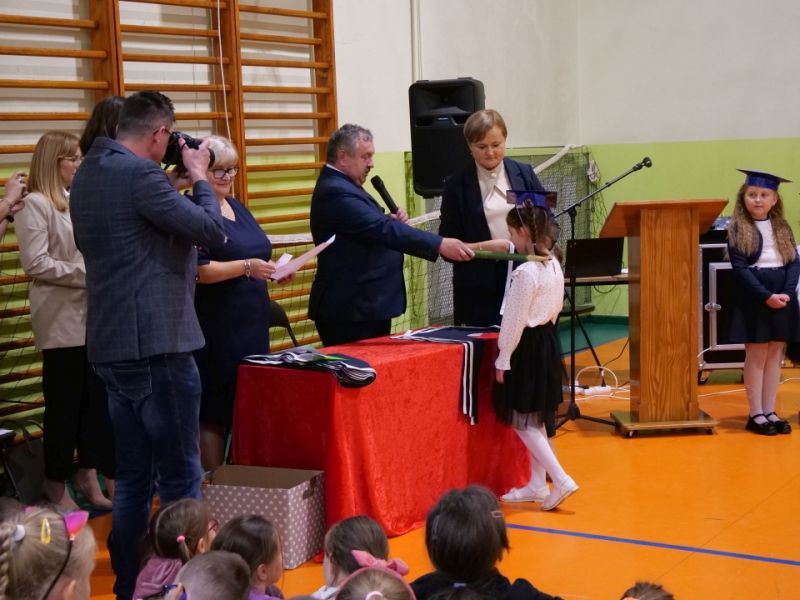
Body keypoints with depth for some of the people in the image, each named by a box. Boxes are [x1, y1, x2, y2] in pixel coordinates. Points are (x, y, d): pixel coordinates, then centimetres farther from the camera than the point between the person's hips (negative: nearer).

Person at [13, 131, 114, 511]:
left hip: (95, 316, 7)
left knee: (97, 400, 6)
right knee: (64, 404, 2)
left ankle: (87, 474, 17)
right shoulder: (35, 204, -8)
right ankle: (56, 483, 15)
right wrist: (89, 275, -17)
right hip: (63, 321, -7)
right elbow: (34, 263, -17)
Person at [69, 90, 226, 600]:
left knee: (133, 477, 14)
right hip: (156, 345, -9)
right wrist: (199, 178, 0)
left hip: (113, 346, 9)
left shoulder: (90, 173, 13)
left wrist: (177, 186, 14)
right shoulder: (140, 174, -16)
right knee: (180, 479, -1)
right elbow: (213, 232, -14)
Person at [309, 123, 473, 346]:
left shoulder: (342, 186, 15)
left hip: (366, 306, 11)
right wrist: (439, 245, -29)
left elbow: (373, 231, 21)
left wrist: (391, 222, -1)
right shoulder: (336, 192, -19)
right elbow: (383, 230, -27)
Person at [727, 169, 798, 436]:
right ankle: (756, 414, 5)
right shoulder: (738, 229, -3)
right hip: (753, 298, -4)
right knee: (756, 355, -1)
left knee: (775, 354, 7)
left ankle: (770, 411, 13)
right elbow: (740, 268, -11)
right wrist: (766, 296, -19)